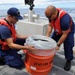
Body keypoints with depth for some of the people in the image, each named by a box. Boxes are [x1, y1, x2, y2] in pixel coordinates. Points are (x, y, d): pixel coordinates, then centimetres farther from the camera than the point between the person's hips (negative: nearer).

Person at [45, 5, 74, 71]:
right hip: (58, 30, 6)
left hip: (68, 31, -6)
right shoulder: (51, 14, -24)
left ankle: (68, 61, 7)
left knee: (68, 46, -13)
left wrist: (58, 45, -30)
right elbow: (50, 25, -11)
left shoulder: (64, 18, -44)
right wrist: (47, 35, -22)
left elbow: (64, 34, -34)